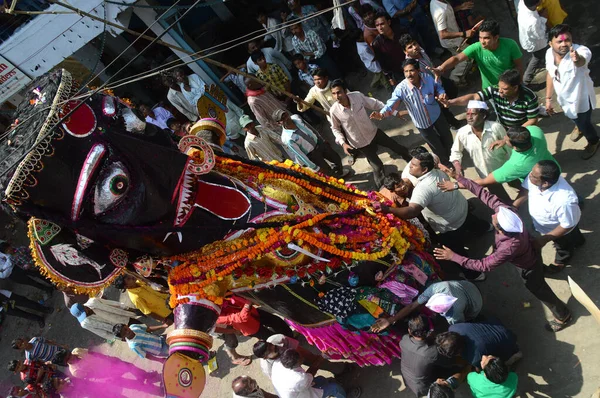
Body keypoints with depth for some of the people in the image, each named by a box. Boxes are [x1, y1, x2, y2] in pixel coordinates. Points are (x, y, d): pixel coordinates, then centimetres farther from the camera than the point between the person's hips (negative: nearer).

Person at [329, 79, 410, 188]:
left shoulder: (357, 96, -22)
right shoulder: (334, 111, -24)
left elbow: (375, 104, -6)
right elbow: (335, 129, -5)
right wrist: (343, 143, -19)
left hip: (373, 132, 3)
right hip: (360, 142, -3)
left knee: (399, 148, 17)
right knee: (377, 166, 4)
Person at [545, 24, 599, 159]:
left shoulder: (581, 51, -37)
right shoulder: (549, 53, -18)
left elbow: (582, 61, -62)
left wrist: (577, 59, -86)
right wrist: (548, 98, 4)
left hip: (581, 98, -5)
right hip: (564, 98, 5)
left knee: (584, 123, 19)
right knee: (573, 118, 33)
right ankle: (580, 127, 70)